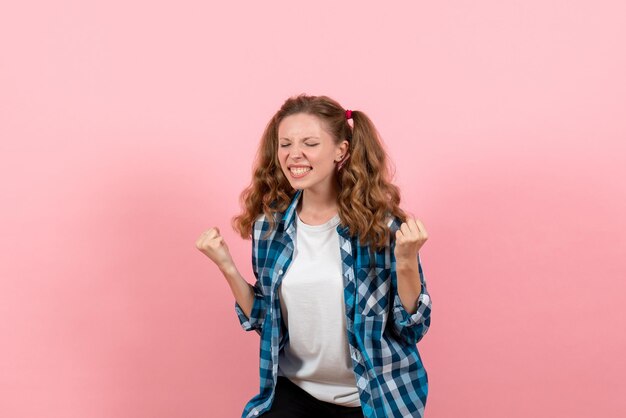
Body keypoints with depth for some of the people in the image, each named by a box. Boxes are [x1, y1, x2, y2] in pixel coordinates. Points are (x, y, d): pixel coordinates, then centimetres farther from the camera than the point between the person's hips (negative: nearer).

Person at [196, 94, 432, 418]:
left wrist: (406, 262, -26)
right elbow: (265, 321, 7)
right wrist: (227, 267, -7)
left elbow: (412, 327, -10)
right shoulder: (270, 225, -4)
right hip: (295, 389, 3)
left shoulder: (380, 223, -14)